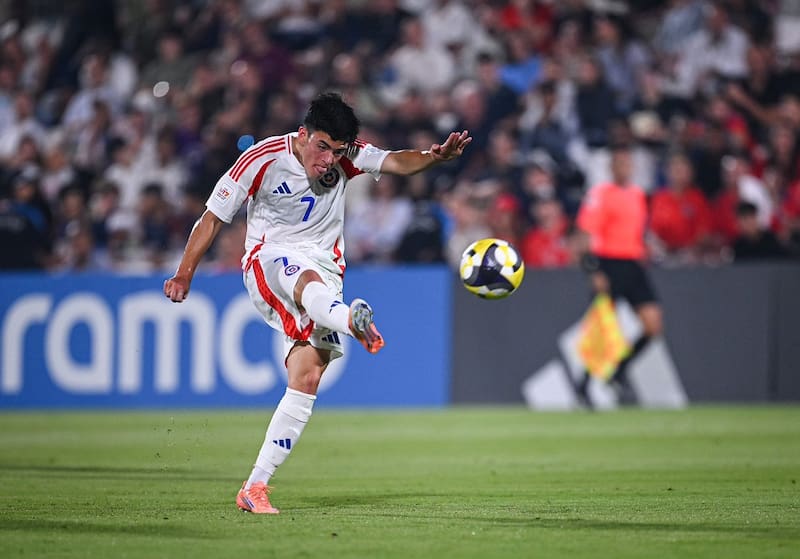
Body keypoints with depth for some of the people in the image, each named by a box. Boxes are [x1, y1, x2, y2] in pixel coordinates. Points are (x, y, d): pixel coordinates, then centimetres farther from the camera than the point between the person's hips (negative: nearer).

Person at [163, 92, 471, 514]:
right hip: (270, 261, -4)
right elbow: (213, 217, -2)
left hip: (324, 270, 4)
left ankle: (255, 487, -8)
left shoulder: (346, 157, 0)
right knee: (309, 282, -40)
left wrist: (434, 156, -36)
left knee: (307, 377, -11)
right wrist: (185, 273, -8)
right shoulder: (263, 159, -8)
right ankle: (353, 321, -78)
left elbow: (397, 162, -16)